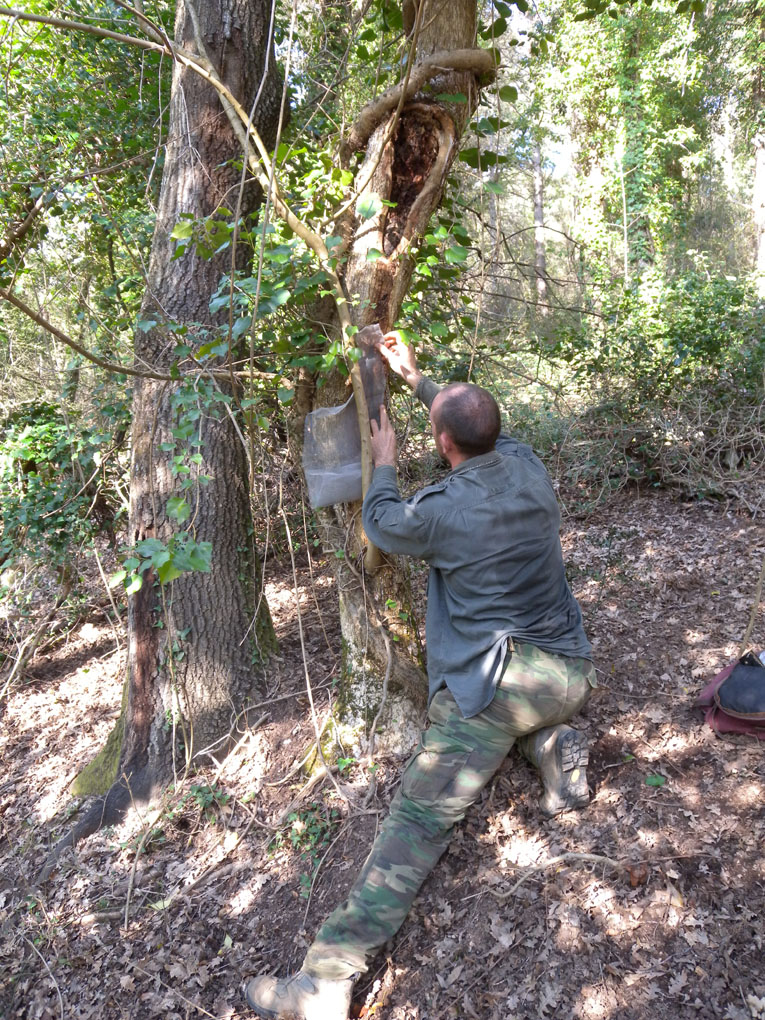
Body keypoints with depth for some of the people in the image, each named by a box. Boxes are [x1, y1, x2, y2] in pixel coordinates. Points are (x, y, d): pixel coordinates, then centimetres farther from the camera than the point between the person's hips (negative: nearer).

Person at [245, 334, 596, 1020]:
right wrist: (415, 377, 30)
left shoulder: (443, 510, -17)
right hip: (570, 673, 7)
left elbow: (381, 524, 6)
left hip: (492, 685, -7)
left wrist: (384, 461, 22)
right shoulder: (529, 466, 0)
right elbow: (485, 424, 22)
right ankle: (560, 750, 14)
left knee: (420, 820, -7)